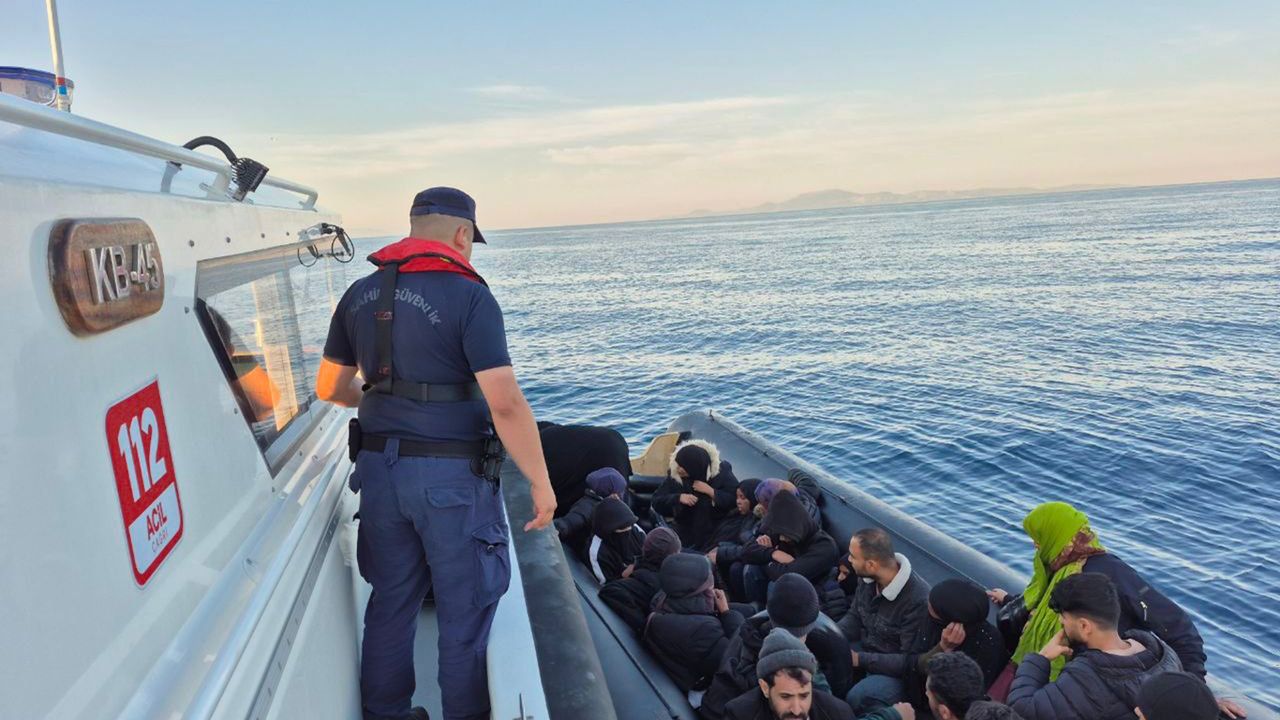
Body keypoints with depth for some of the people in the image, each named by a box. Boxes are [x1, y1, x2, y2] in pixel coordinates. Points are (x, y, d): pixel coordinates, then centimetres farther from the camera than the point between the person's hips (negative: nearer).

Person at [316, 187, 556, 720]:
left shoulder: (360, 294, 6)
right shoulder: (468, 297, -13)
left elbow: (330, 388, 15)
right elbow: (505, 403, -20)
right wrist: (540, 482, -12)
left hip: (380, 468, 6)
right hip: (451, 476, -6)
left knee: (391, 600, 21)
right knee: (464, 611, 10)